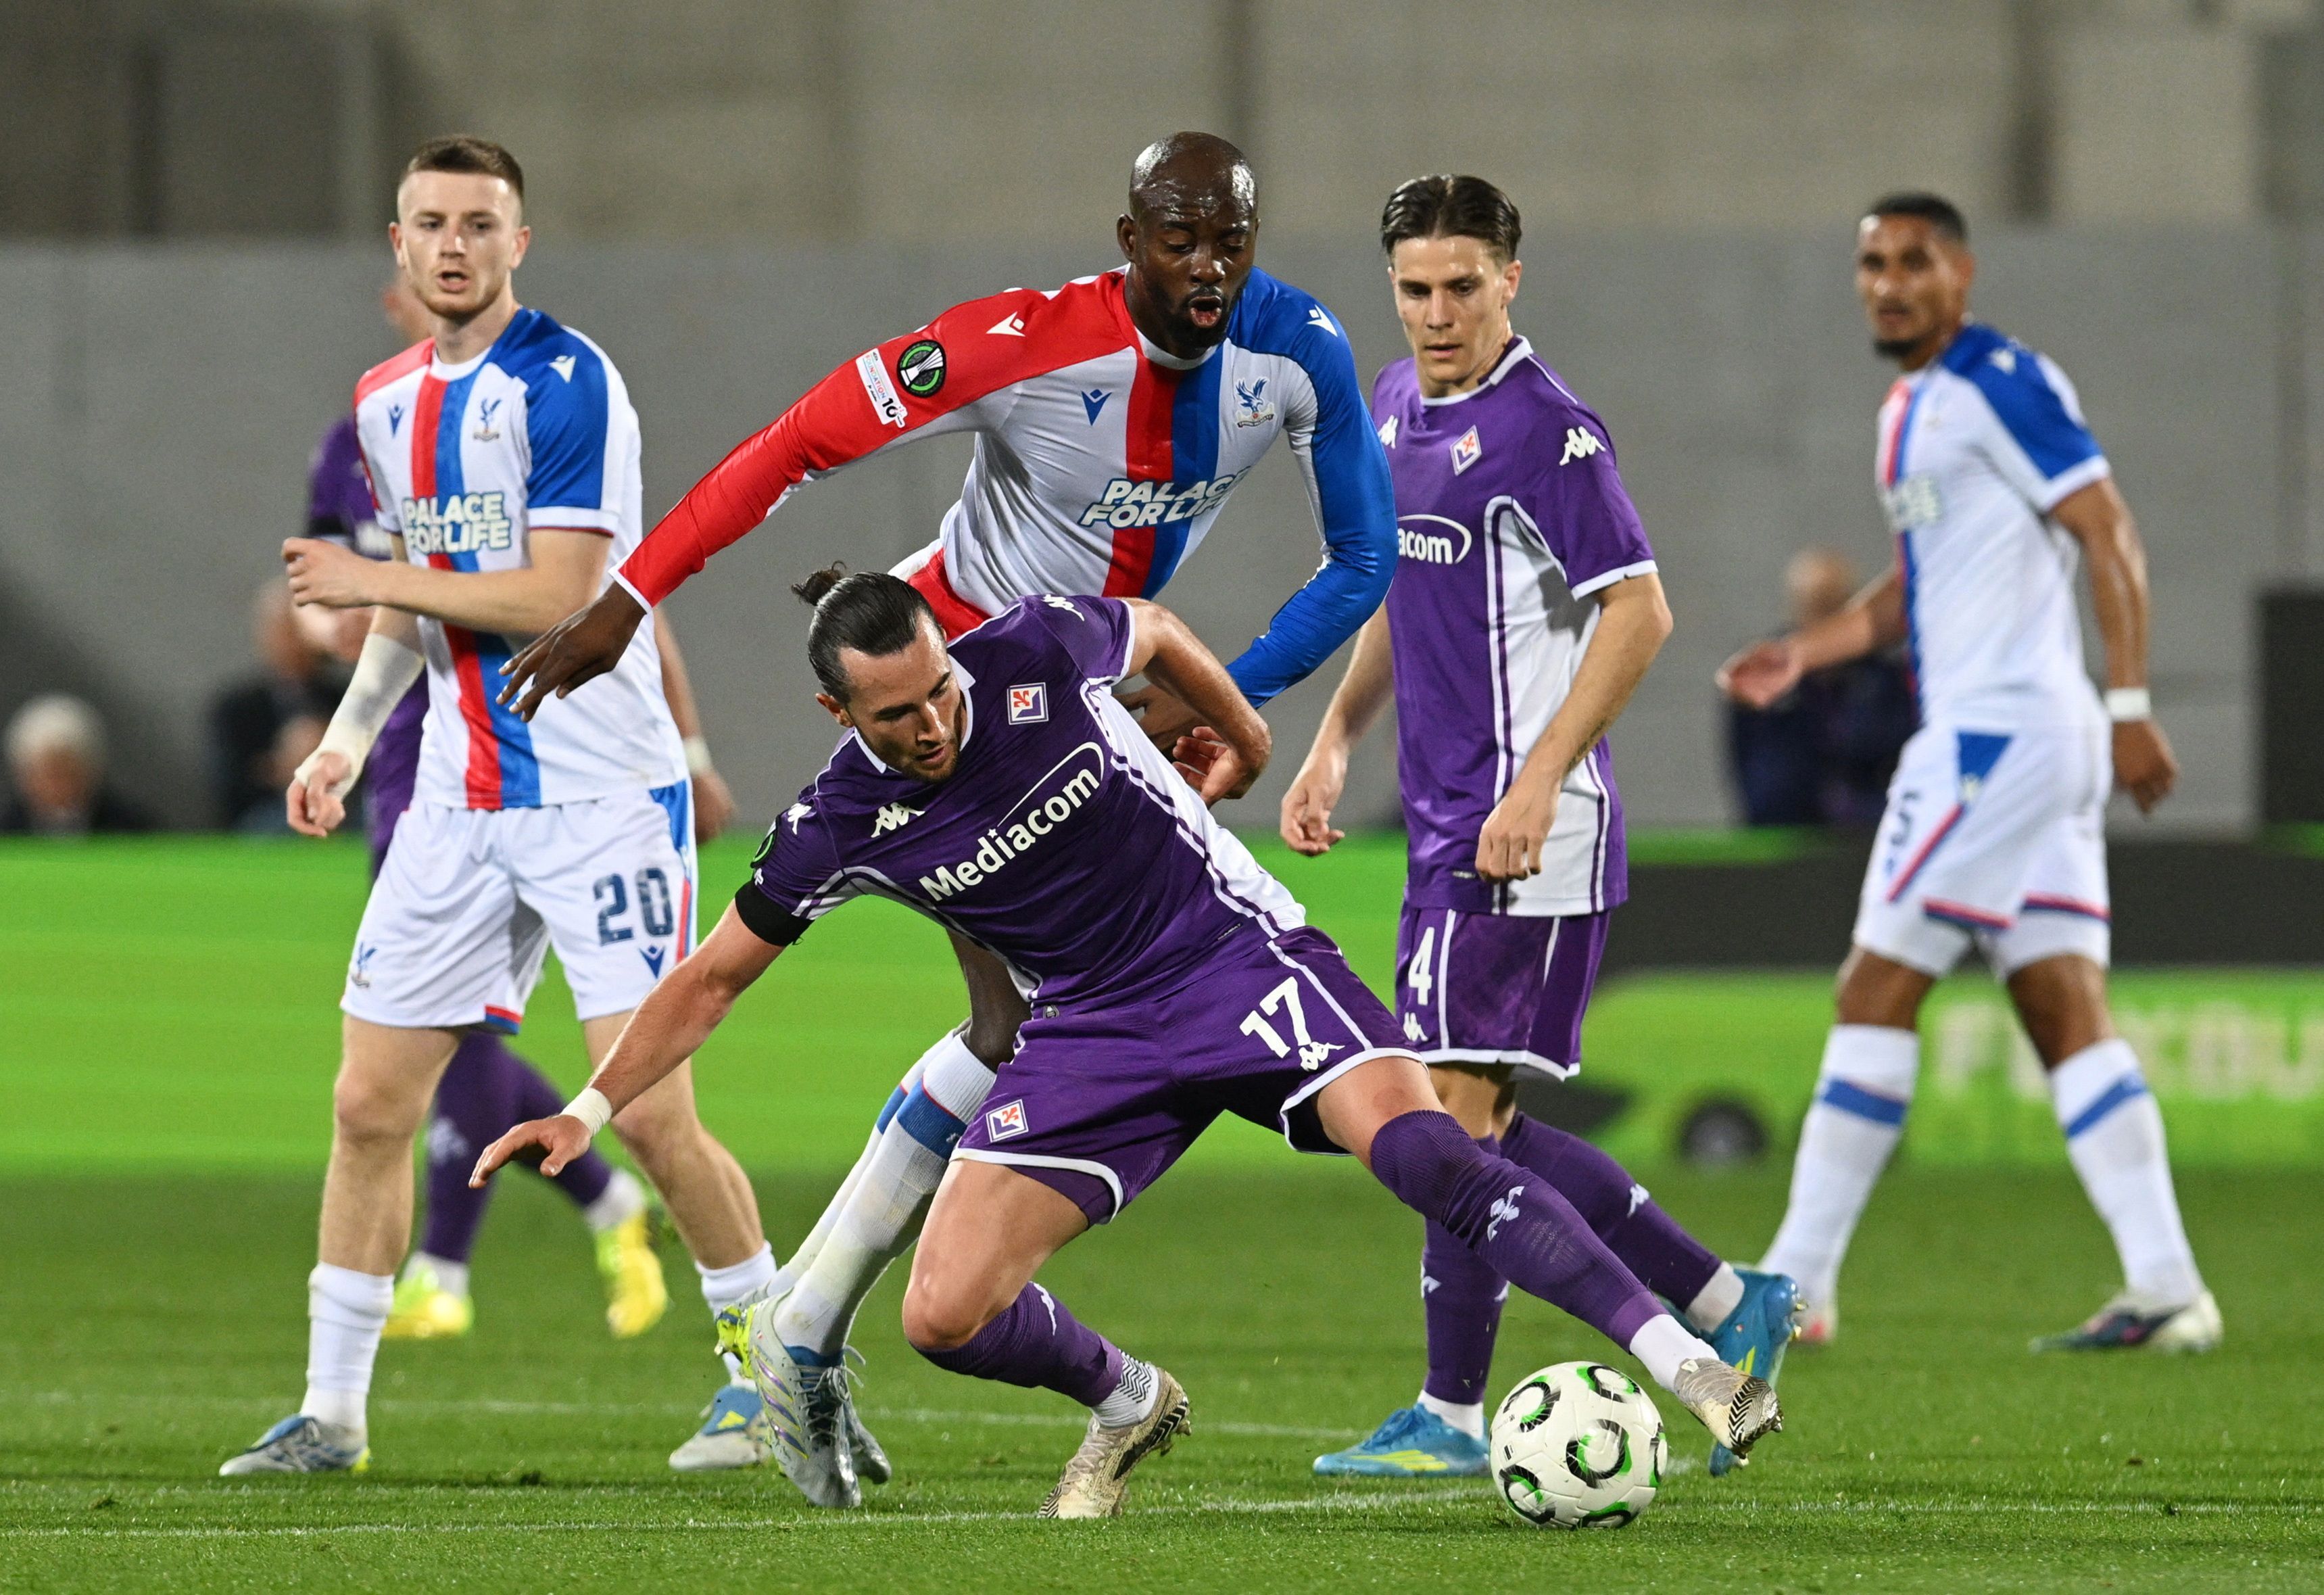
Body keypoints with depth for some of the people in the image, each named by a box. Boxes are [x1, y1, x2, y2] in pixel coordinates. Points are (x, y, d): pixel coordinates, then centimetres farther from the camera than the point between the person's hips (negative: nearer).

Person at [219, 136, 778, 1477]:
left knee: (651, 1112, -10)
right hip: (458, 801, 7)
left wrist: (370, 578, -13)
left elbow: (557, 597, -19)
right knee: (371, 1104, 2)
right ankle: (332, 1411, 10)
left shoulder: (565, 383, -12)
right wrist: (351, 737, 12)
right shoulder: (389, 404, 12)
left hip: (602, 792, -7)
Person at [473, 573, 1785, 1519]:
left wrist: (1245, 739, 25)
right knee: (945, 1317, -12)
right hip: (1095, 1031, 3)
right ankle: (1130, 1403, 21)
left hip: (1235, 947, -3)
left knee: (1420, 1143, -29)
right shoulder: (840, 827, -11)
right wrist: (593, 1111, -6)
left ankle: (1681, 1361, -32)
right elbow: (713, 979, 3)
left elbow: (1157, 634, 10)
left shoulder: (1039, 654, -15)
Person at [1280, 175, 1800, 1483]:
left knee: (1460, 1109, -8)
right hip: (1449, 823, 9)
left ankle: (1452, 1417, -1)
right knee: (1483, 1130, 9)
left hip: (1528, 831, -9)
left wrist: (1537, 785, -21)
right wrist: (1337, 742, 16)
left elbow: (1639, 613, -16)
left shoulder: (1545, 428, -13)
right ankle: (1730, 1307, 18)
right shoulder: (1397, 408, 14)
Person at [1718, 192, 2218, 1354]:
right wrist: (1806, 651, 18)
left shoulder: (1999, 384, -10)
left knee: (1876, 994, -6)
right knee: (2065, 1015, 4)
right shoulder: (1912, 409, 19)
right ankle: (2163, 1288, -1)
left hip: (1997, 732, -10)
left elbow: (2108, 536, -14)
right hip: (2045, 739, 10)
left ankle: (1795, 1286, -4)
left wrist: (2130, 707, -20)